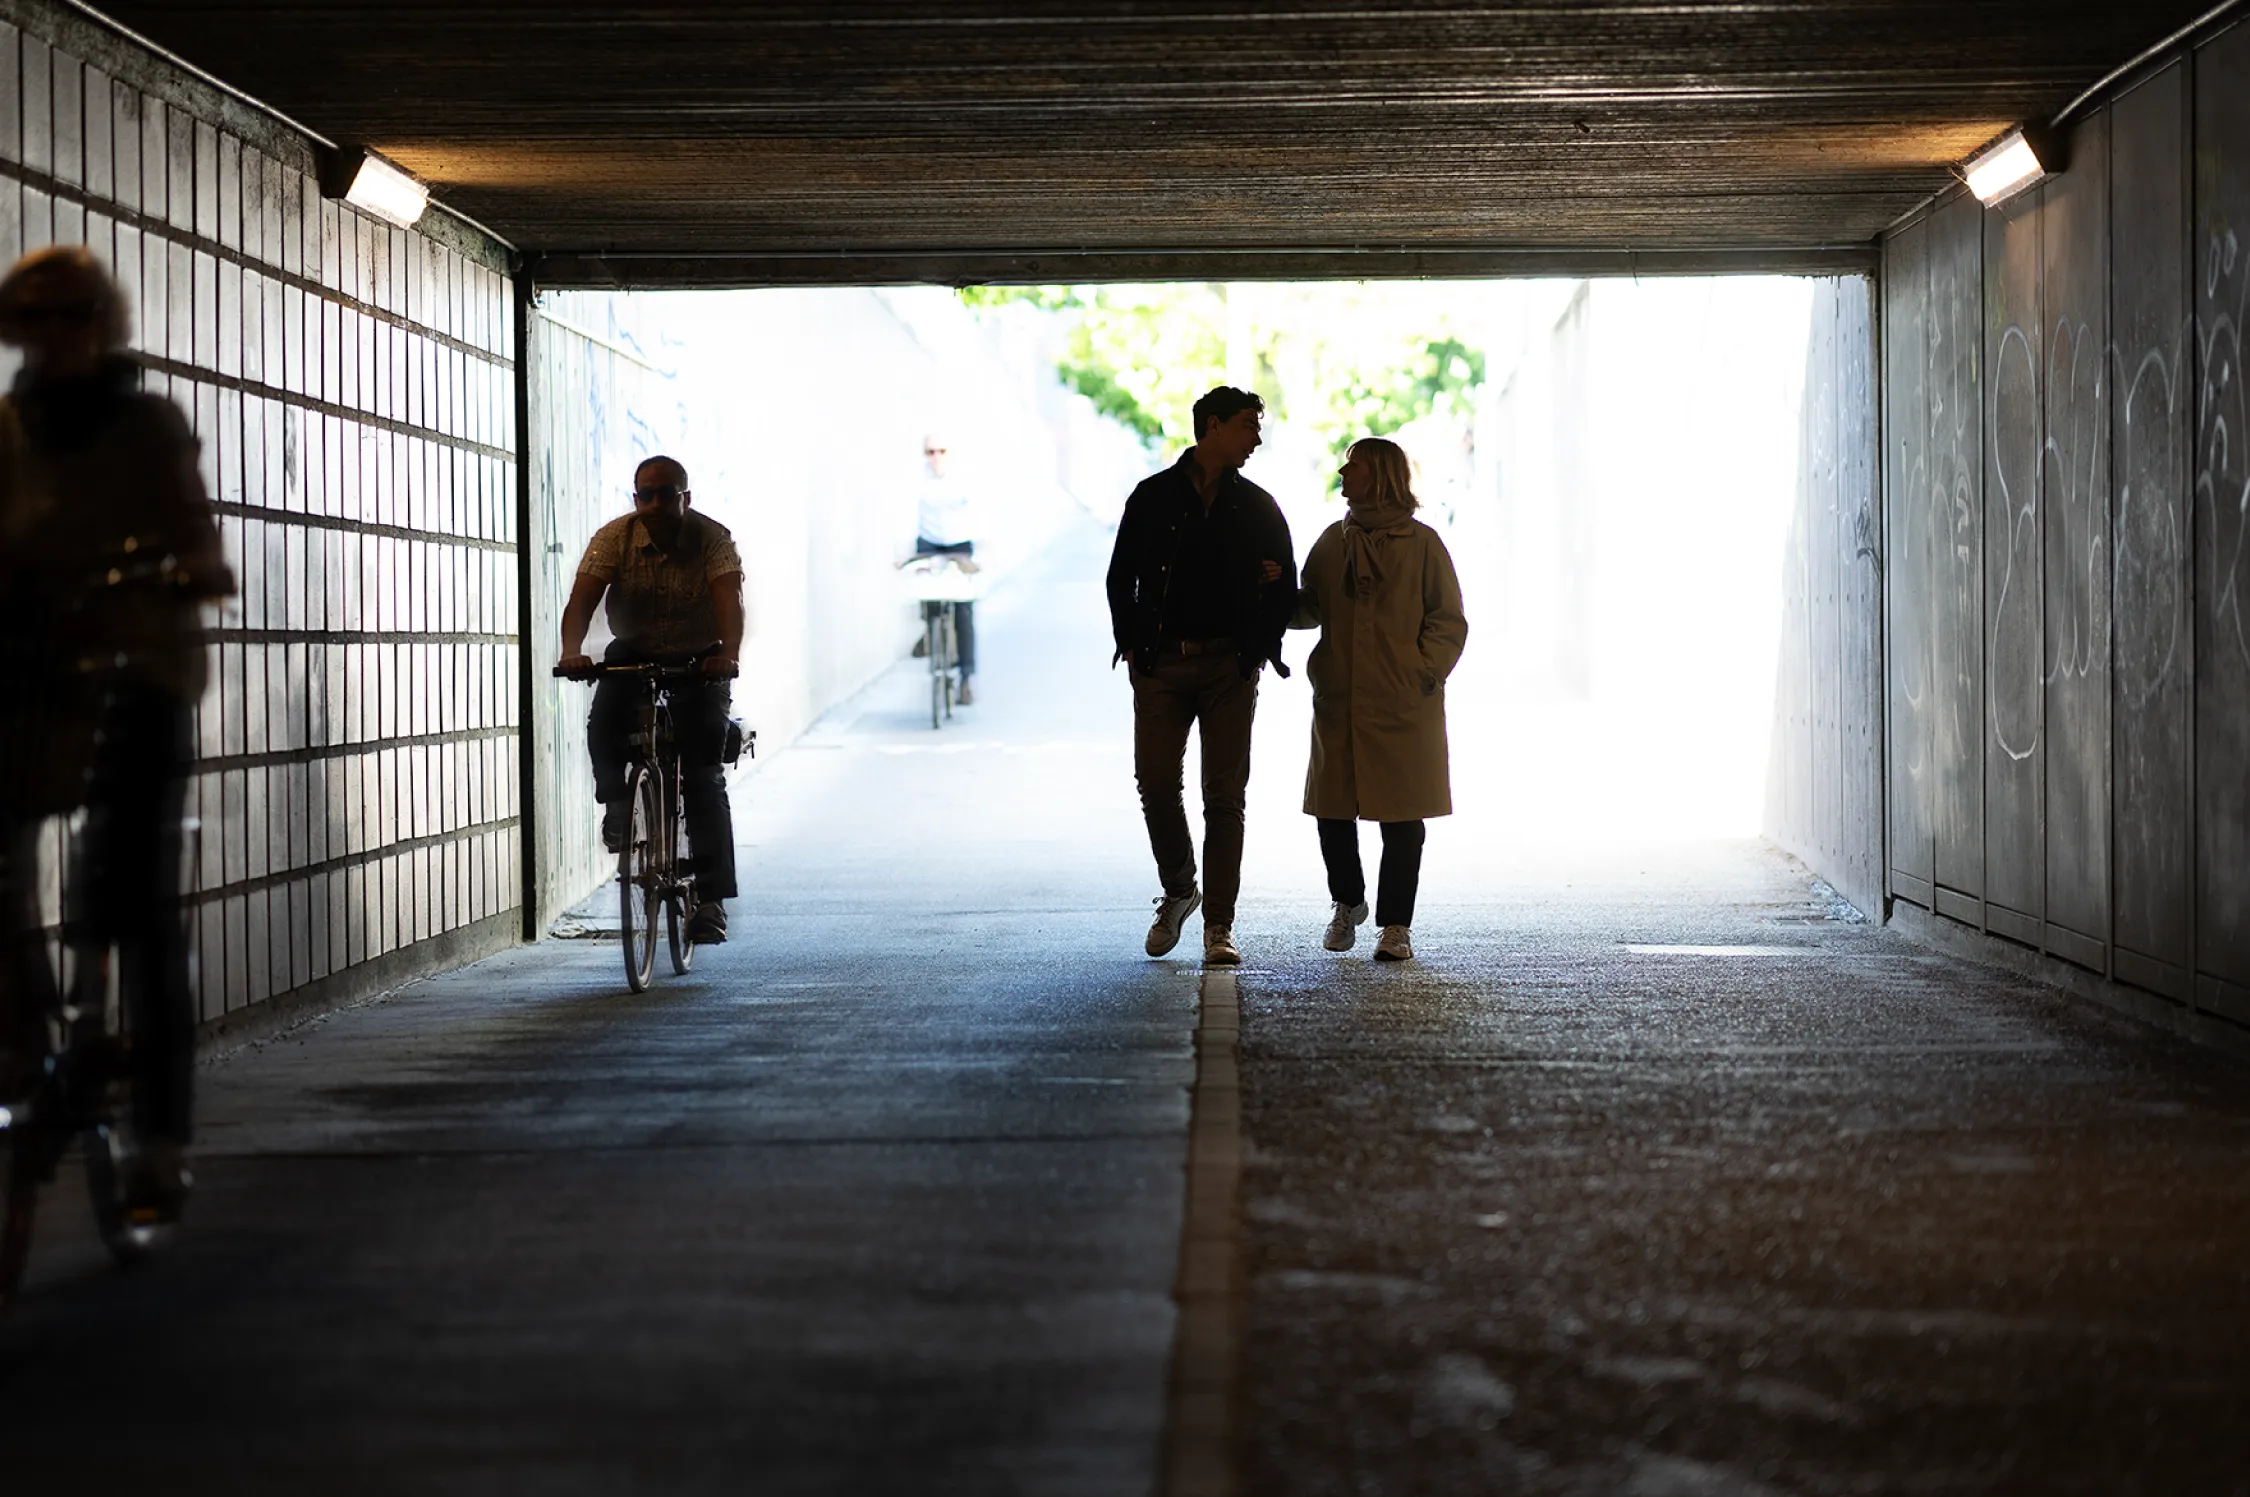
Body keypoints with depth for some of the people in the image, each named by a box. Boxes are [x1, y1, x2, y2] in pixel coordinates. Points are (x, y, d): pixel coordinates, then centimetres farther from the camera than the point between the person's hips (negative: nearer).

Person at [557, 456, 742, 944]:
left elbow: (729, 601, -29)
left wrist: (729, 655, -49)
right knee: (604, 725, -30)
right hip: (632, 657, 1)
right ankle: (618, 804, -2)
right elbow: (583, 597, -23)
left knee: (704, 775, -11)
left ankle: (711, 899, -8)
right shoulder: (614, 537, -12)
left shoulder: (713, 539, -15)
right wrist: (572, 650, -43)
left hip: (698, 661, -1)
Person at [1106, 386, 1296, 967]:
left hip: (1230, 665, 1)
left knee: (1225, 793, -2)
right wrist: (1133, 646, -2)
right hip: (1162, 665, -1)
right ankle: (1178, 891, 20)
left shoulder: (1258, 507, 9)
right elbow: (1122, 577, 8)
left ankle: (1219, 924, 1)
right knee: (1156, 783, -4)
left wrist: (1259, 649, 0)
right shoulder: (1154, 497, 5)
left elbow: (1285, 587, 12)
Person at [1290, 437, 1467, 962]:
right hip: (1339, 700, 4)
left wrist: (1424, 673, -13)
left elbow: (1448, 622, 0)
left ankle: (1396, 924, 8)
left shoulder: (1421, 544, 0)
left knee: (1401, 817, 0)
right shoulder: (1333, 541, 13)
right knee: (1333, 810, 6)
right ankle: (1347, 903, 28)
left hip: (1402, 703, -4)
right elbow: (1310, 609, 18)